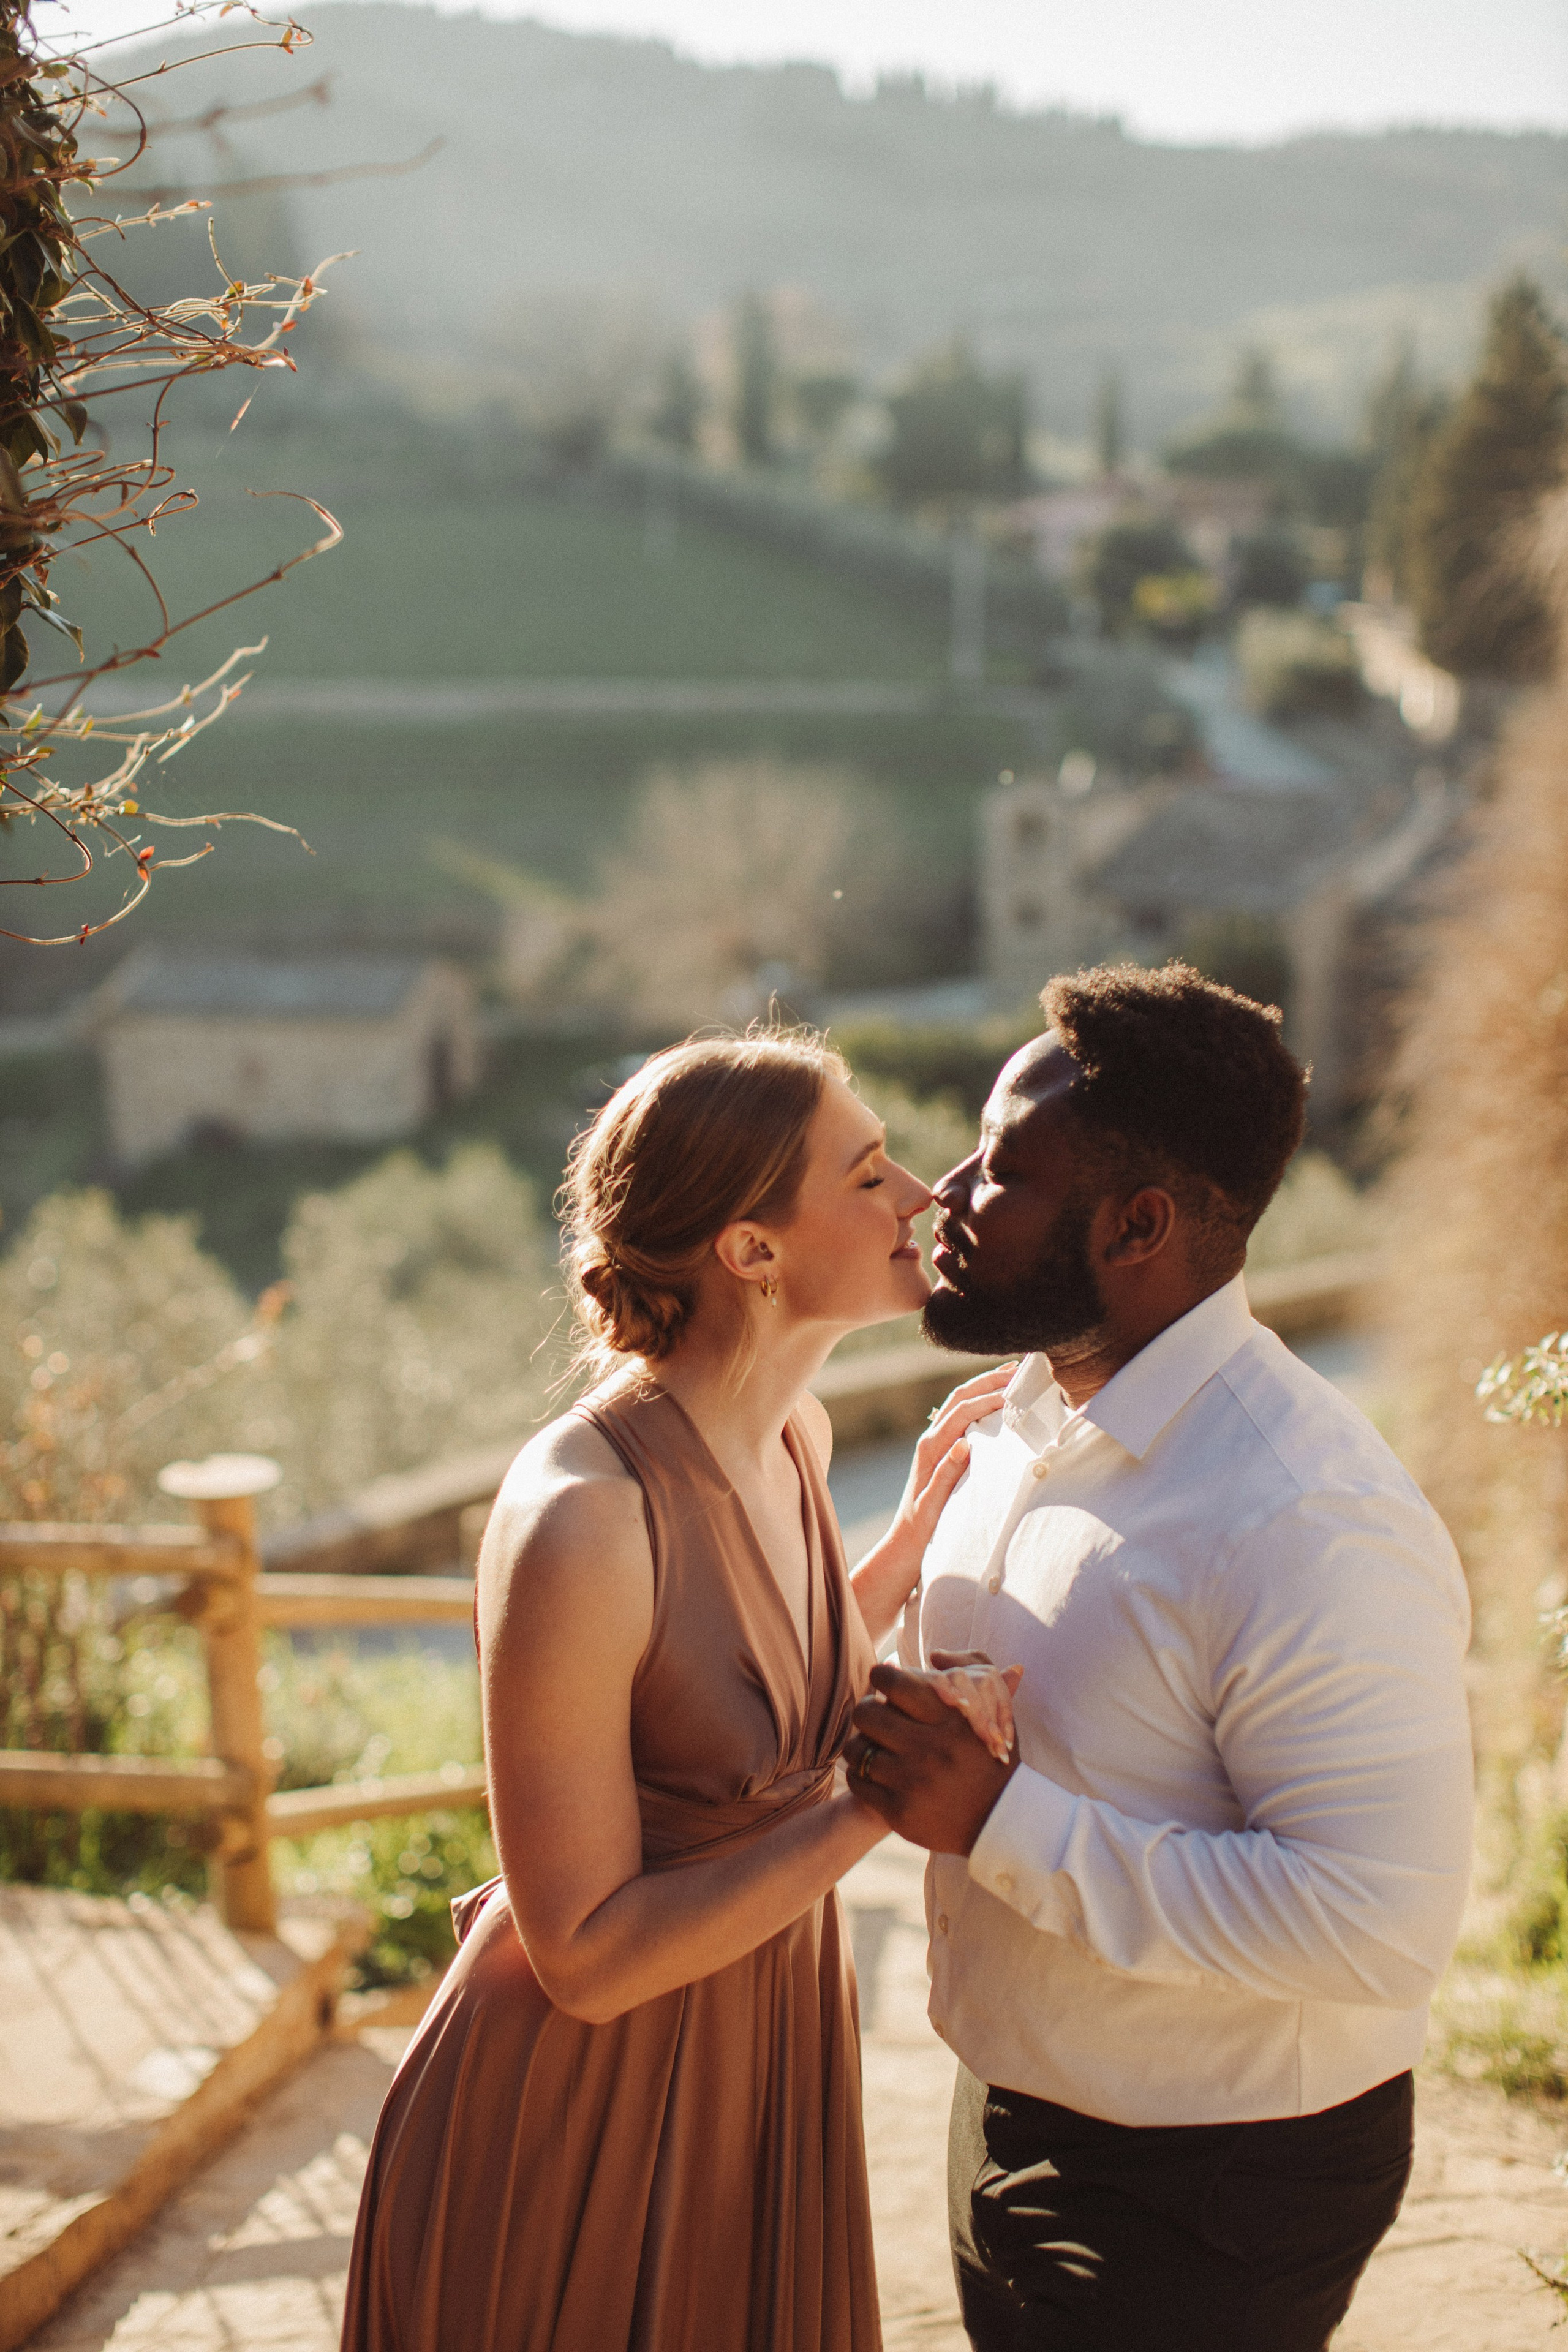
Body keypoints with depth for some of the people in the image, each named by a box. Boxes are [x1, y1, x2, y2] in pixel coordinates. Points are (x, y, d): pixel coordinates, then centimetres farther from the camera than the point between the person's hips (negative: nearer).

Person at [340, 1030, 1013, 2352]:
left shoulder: (793, 1438, -5)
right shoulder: (576, 1522, -30)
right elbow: (586, 1957, -24)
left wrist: (923, 1527, 2)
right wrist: (884, 1799, -27)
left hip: (768, 2037, 7)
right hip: (589, 2099, -7)